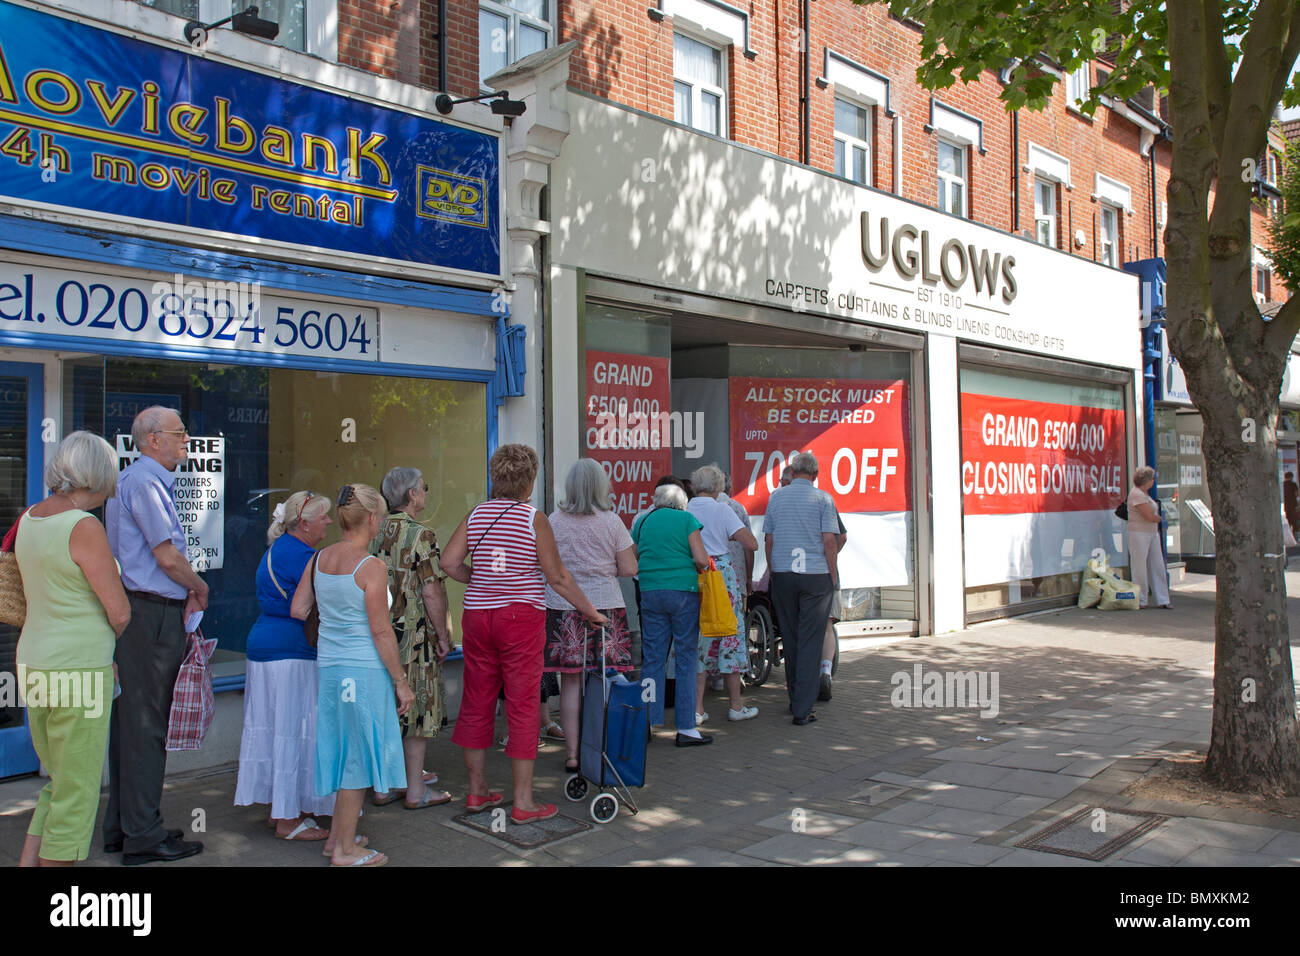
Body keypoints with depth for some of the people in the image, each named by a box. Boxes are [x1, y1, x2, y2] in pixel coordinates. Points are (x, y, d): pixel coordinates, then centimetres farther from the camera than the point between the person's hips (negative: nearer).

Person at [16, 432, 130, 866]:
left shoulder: (30, 518, 7)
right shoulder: (84, 527, -19)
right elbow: (119, 612, -16)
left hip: (36, 665, 8)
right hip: (78, 673, -8)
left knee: (61, 781, 21)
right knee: (76, 793, 4)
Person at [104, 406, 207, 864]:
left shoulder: (133, 480, 20)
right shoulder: (144, 482, -14)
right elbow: (168, 557, -18)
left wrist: (184, 595, 11)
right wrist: (199, 588, -2)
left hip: (143, 611, 11)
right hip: (152, 616, -11)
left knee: (131, 720, 15)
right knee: (145, 723, -4)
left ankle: (122, 826, 24)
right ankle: (143, 836, 4)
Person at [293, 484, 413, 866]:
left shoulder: (319, 559, 5)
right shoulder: (371, 566, -15)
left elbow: (297, 610, 6)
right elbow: (381, 631, -15)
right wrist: (401, 682, -8)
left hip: (327, 663, 7)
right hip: (363, 668, -7)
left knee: (342, 750, 19)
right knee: (358, 753, 4)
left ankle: (338, 835, 30)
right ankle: (345, 849, 13)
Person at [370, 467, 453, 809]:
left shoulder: (376, 534, 8)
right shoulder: (420, 535, -13)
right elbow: (431, 592, -16)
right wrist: (443, 636, -8)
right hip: (414, 636, -7)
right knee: (417, 710, 2)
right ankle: (416, 790, 10)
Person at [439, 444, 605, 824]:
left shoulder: (476, 515, 5)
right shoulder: (534, 519, -8)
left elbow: (449, 561, -1)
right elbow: (557, 577, -9)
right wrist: (591, 612, 1)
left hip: (477, 616, 5)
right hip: (521, 616, -5)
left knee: (477, 703, 13)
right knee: (522, 707, 1)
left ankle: (477, 792, 24)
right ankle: (523, 803, 7)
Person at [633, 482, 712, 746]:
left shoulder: (642, 522, 12)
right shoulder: (687, 519, 1)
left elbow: (632, 562, 13)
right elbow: (701, 559, -7)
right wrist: (697, 569, 14)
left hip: (650, 593, 4)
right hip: (683, 590, -3)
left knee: (652, 658, 9)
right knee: (686, 657, 2)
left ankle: (646, 723, 9)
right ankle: (685, 728, 4)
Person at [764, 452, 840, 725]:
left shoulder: (776, 497, 6)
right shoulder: (822, 498, -3)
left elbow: (768, 540, 7)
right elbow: (829, 541, -8)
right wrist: (834, 576, 0)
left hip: (782, 576, 3)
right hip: (816, 575, -3)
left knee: (790, 639, 14)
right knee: (810, 641, -1)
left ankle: (795, 699, 24)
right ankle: (803, 709, -2)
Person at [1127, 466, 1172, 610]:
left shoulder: (1144, 493, 17)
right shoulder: (1136, 494, -15)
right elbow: (1149, 516, -18)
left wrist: (1155, 517, 0)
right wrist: (1159, 518, 0)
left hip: (1152, 533, 10)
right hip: (1139, 534, -10)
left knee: (1157, 566, 9)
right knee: (1140, 567, -2)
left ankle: (1163, 599, 13)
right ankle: (1140, 601, 7)